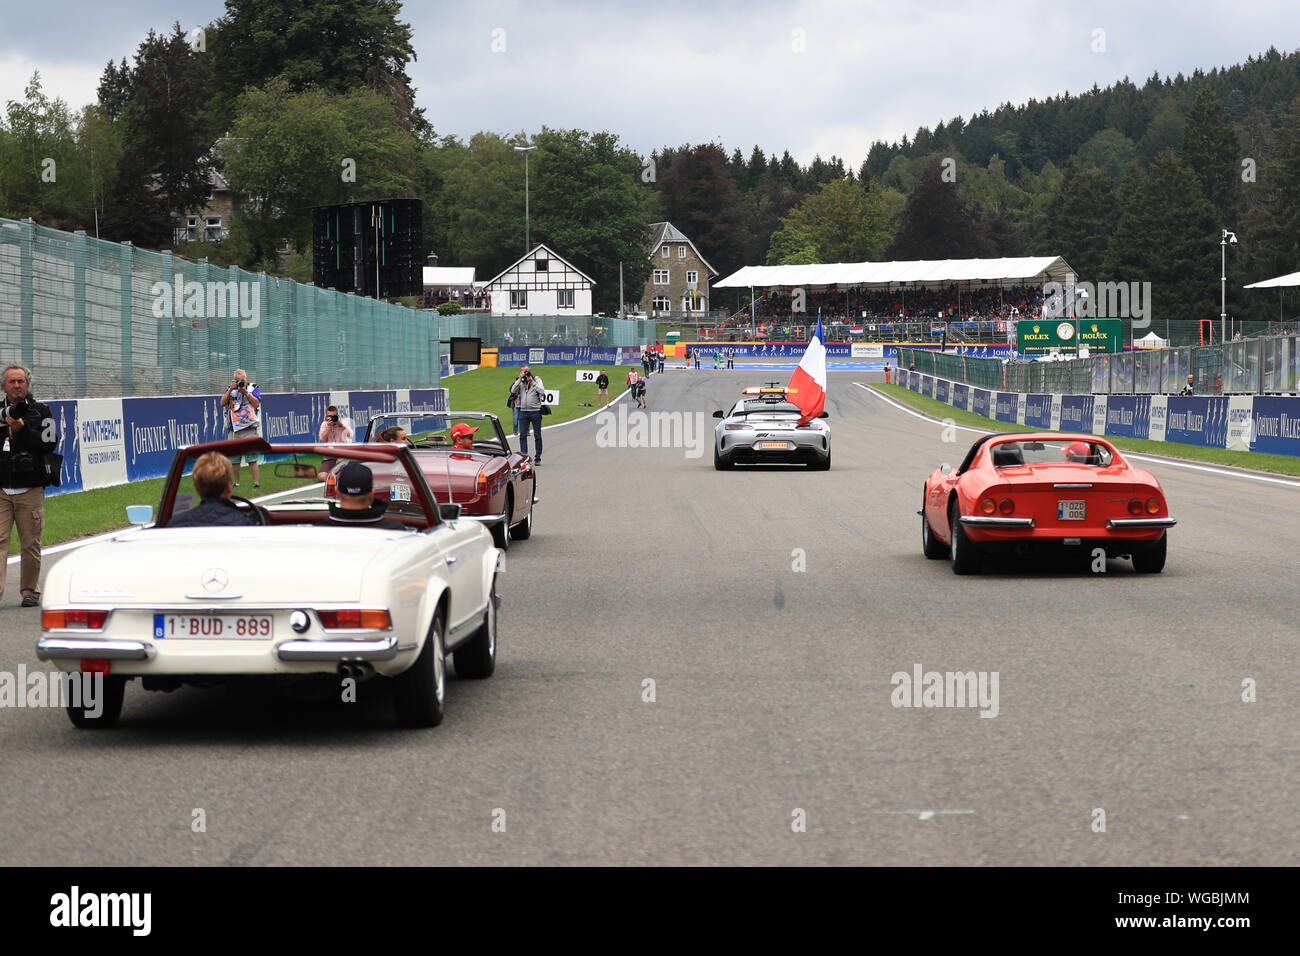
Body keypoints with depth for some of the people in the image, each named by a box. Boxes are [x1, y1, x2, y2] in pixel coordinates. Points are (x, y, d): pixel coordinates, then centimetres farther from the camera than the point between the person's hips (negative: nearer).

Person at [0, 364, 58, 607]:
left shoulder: (41, 412, 8)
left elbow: (49, 443, -2)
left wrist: (23, 429, -12)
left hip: (30, 489, -1)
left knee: (30, 544, 2)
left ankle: (30, 591, 13)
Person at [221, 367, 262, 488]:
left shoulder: (253, 388, 7)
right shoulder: (230, 390, 14)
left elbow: (256, 404, -5)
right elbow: (222, 403, 1)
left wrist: (245, 391, -11)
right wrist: (231, 390, -8)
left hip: (249, 429, -3)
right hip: (233, 430, 3)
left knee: (252, 458, -11)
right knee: (234, 459, 4)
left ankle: (256, 483, -11)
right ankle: (236, 483, 14)